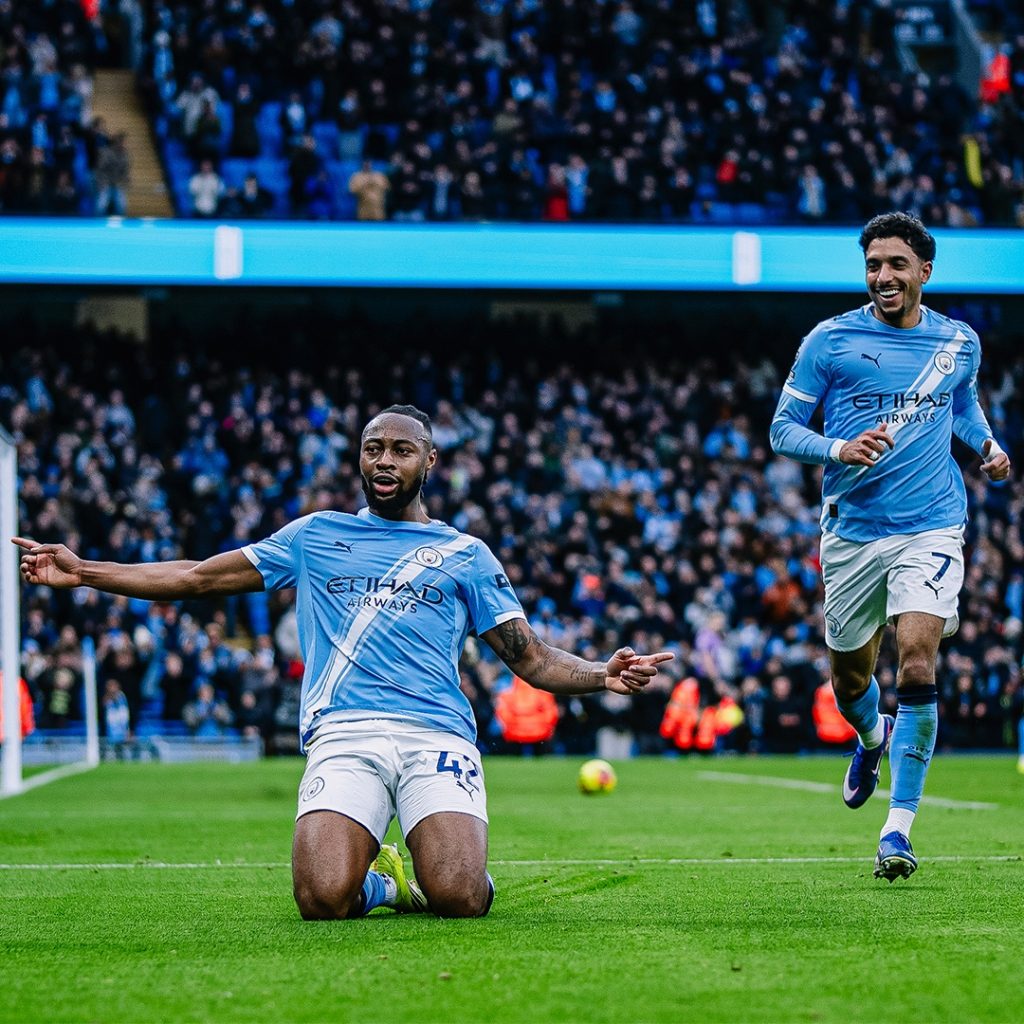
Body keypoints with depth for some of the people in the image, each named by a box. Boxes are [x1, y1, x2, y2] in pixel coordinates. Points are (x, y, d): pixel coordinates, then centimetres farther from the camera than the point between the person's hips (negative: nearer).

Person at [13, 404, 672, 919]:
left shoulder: (465, 554, 18)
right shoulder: (316, 536, 20)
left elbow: (533, 659, 13)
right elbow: (202, 577, 19)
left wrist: (601, 676, -8)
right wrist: (84, 572, 10)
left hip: (437, 735, 0)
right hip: (343, 735, 0)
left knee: (458, 899, -25)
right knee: (322, 898, -25)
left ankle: (433, 870, 14)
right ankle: (382, 880, 12)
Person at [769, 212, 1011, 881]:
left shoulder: (960, 343, 7)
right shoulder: (830, 341, -1)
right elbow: (783, 428, 1)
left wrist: (988, 444, 8)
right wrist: (837, 450, -18)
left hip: (930, 530, 0)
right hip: (852, 531, 1)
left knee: (917, 669, -18)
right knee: (850, 683, 12)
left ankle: (899, 830, -10)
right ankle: (873, 738, 50)